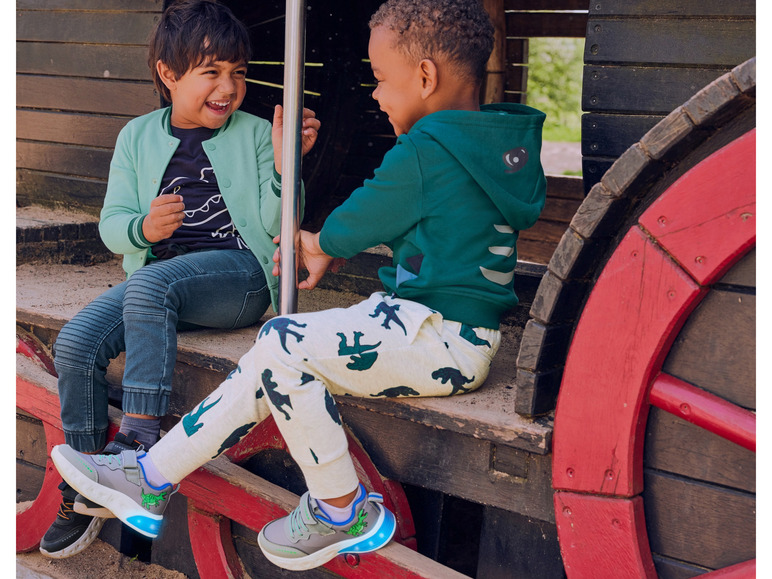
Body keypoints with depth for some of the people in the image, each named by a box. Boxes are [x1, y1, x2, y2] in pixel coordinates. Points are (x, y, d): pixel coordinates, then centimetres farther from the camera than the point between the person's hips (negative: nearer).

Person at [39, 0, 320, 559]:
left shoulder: (254, 134, 7)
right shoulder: (138, 137, 13)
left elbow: (274, 224, -1)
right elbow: (112, 223, 8)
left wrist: (284, 165, -19)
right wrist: (143, 228, -15)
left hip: (237, 271, -4)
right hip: (158, 276, 4)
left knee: (149, 284, -36)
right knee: (75, 342, -18)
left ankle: (141, 431, -29)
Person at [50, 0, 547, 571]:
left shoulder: (421, 152, -19)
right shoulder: (491, 142, 12)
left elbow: (356, 221, -4)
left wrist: (322, 243, 18)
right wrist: (326, 250, 24)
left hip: (441, 337, -10)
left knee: (284, 342, -18)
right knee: (274, 364, 5)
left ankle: (344, 512, -4)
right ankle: (151, 479, 12)